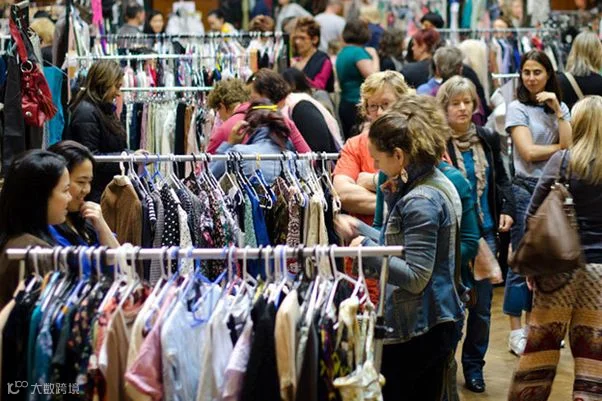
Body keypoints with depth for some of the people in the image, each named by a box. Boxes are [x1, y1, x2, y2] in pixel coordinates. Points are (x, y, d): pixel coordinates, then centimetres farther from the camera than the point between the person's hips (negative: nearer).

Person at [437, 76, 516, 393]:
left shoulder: (487, 139, 6)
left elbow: (502, 179, 16)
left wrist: (507, 209, 4)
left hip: (486, 232, 5)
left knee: (482, 305, 10)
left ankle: (474, 365, 25)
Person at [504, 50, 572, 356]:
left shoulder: (560, 108, 11)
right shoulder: (517, 109, -3)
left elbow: (570, 144, -4)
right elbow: (529, 151, -12)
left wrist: (557, 110, -8)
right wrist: (561, 147, -3)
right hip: (526, 190, -5)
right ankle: (516, 332, 5)